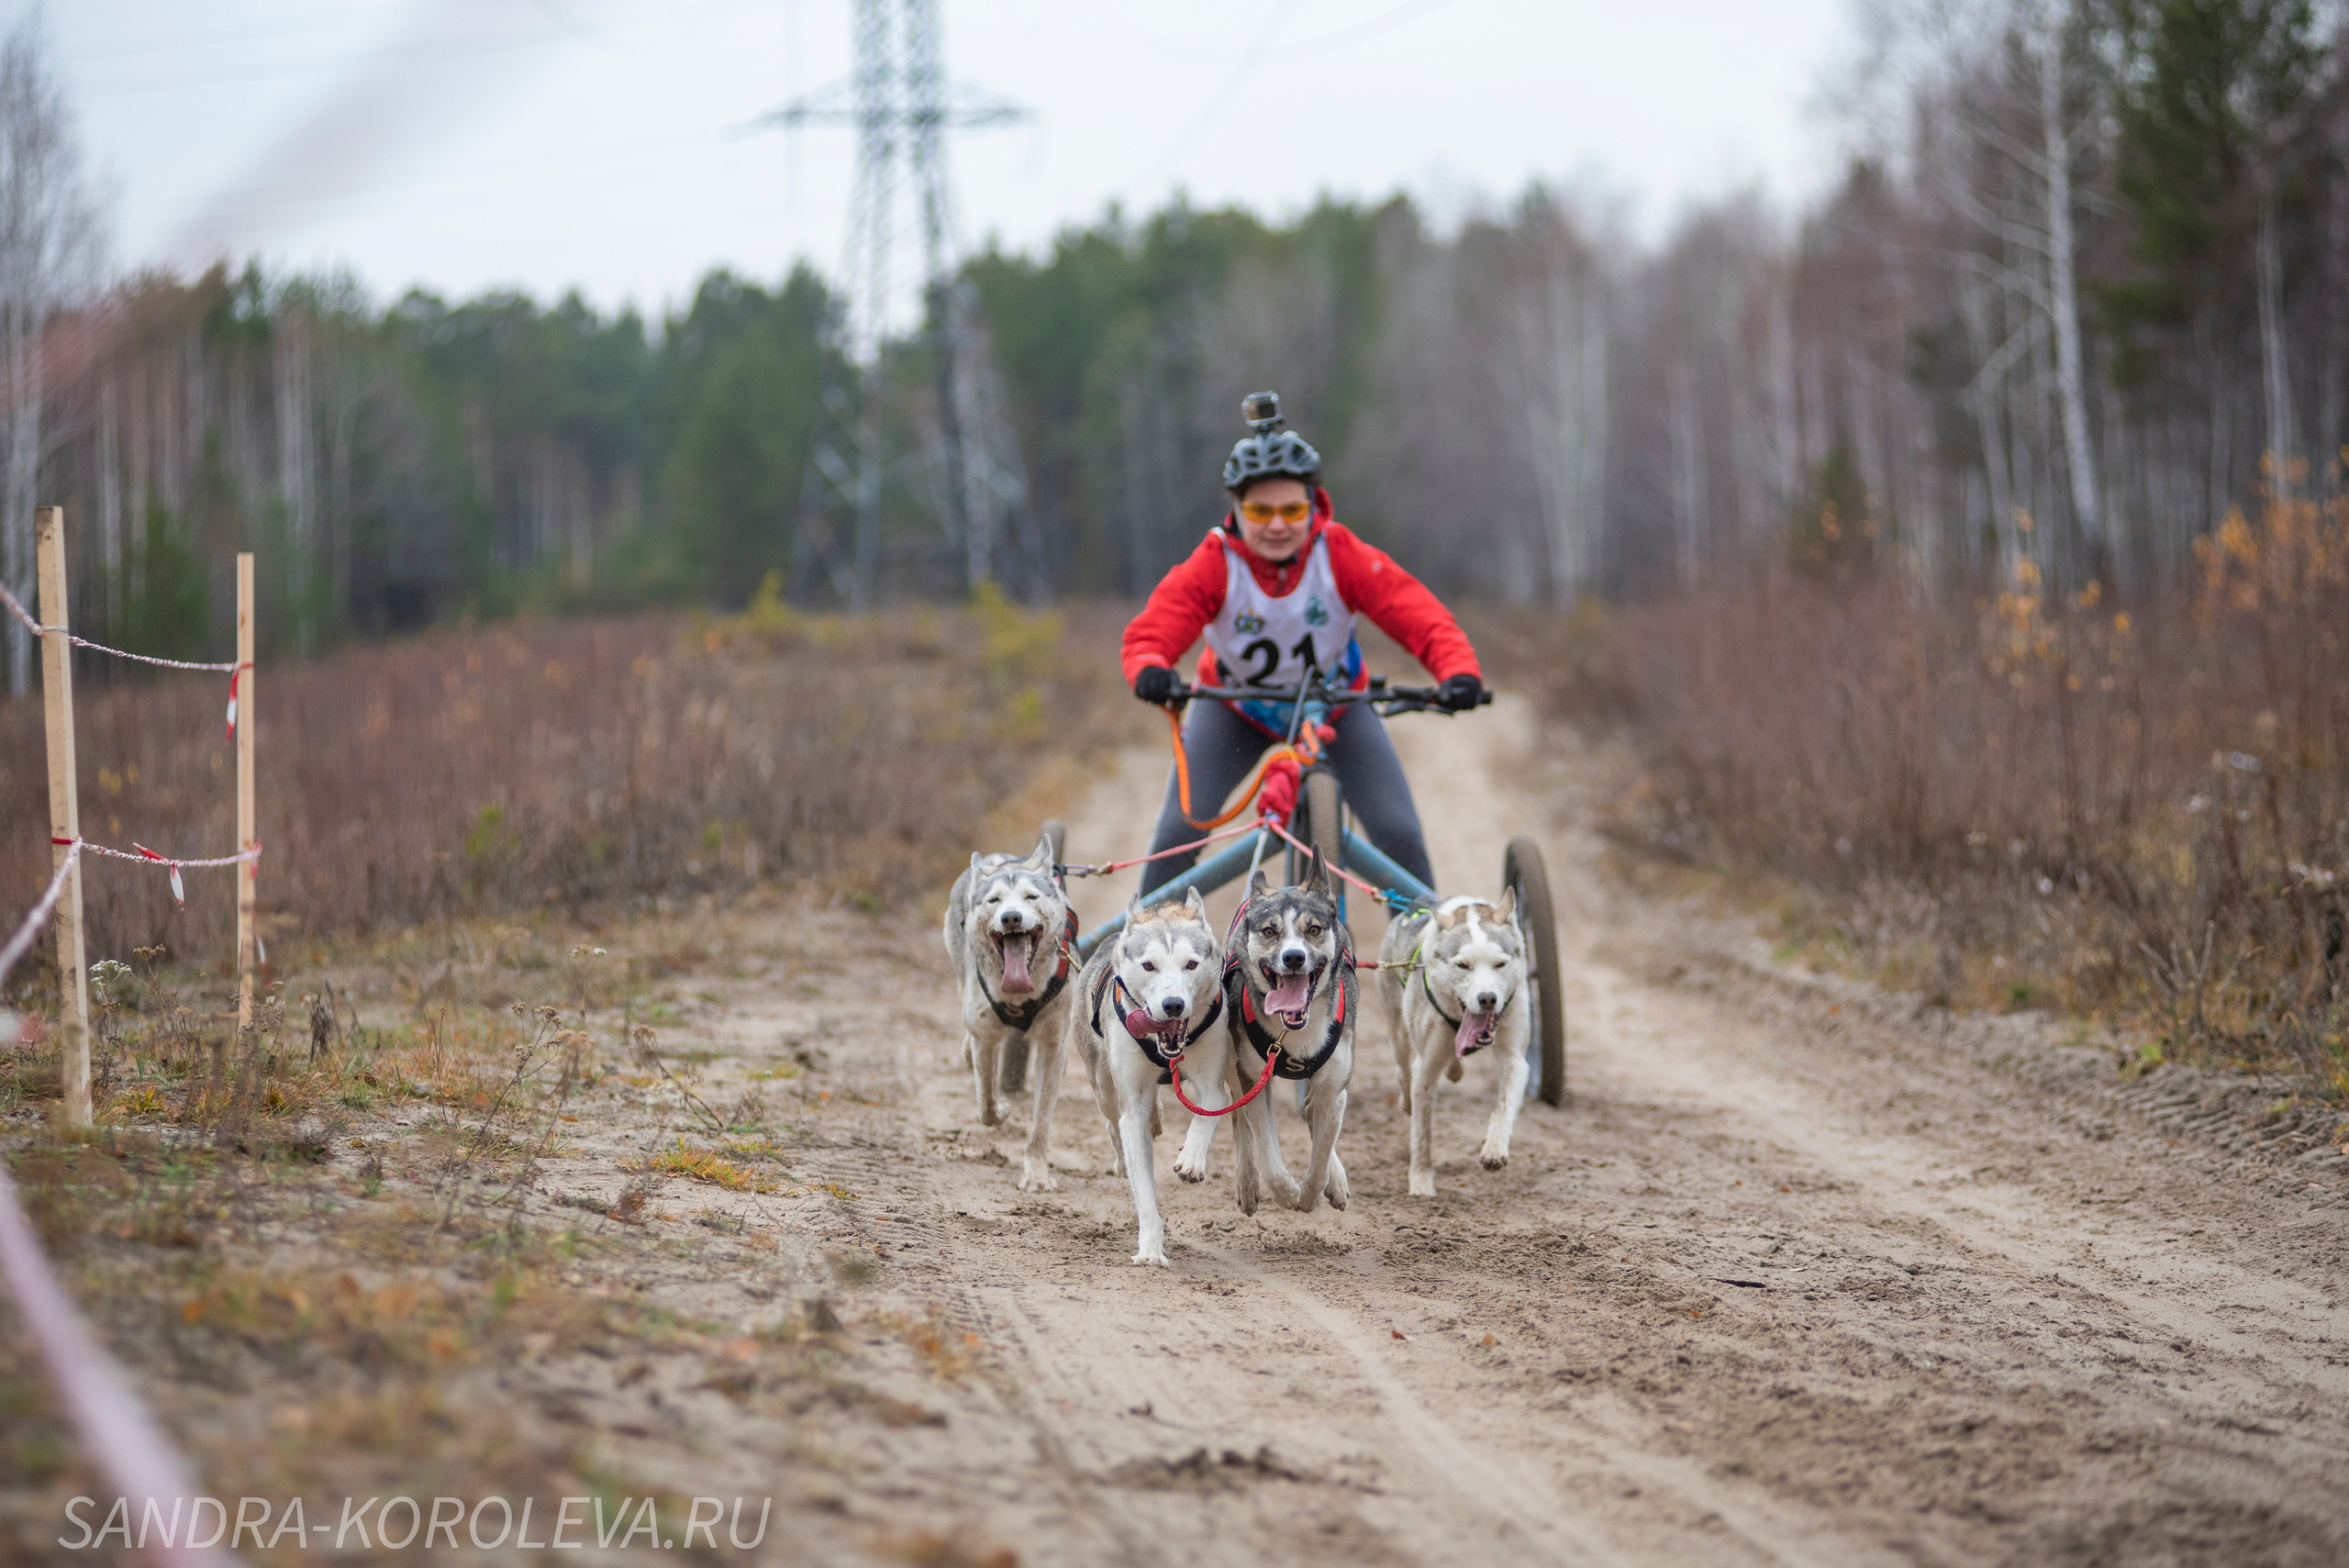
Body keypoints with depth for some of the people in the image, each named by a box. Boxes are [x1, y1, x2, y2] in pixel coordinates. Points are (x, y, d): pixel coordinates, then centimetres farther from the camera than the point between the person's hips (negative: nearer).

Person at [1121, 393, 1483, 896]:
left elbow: (1423, 618, -32)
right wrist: (1150, 671, -60)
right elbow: (1150, 632, -36)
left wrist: (1459, 672, -52)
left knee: (1399, 835, -12)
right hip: (1234, 708, 0)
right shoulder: (1214, 563, -28)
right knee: (1179, 828, -14)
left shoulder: (1342, 556, -27)